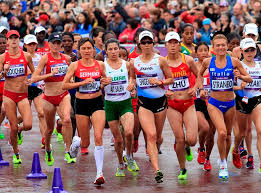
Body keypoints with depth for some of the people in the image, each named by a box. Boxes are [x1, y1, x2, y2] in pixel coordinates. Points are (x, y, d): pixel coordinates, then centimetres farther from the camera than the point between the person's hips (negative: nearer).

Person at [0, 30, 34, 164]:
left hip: (23, 95, 1)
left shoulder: (26, 56, 1)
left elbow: (34, 73, 13)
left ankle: (19, 132, 22)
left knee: (28, 125, -15)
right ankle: (16, 154, 21)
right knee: (13, 127, -1)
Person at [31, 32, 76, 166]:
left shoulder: (66, 58, 5)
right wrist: (50, 74, -23)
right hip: (49, 98, -2)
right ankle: (48, 150, 41)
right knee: (50, 128, 12)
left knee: (67, 120, -27)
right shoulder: (45, 58, -8)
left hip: (64, 95, 2)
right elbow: (34, 78, -15)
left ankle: (68, 152, -21)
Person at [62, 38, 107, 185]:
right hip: (81, 103, 0)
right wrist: (82, 82, -17)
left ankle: (100, 173, -13)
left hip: (97, 102, 1)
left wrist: (106, 82, -4)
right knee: (85, 143, 8)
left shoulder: (100, 65, 3)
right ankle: (76, 141, 47)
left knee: (98, 137, -17)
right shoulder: (75, 66, -3)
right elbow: (64, 85, -7)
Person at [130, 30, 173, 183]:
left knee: (158, 136, 12)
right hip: (144, 102, 0)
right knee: (151, 135, -17)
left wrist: (160, 82, -15)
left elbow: (171, 79, 2)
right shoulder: (134, 63, 4)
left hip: (160, 100, 0)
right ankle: (157, 170, -25)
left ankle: (155, 151, 49)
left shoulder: (160, 60, -2)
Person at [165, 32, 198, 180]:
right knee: (180, 139, -5)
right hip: (172, 105, 0)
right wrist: (164, 92, -11)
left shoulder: (188, 60, -1)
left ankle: (187, 148, 28)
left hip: (188, 103, 0)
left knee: (192, 139, -11)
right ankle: (183, 169, 16)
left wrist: (195, 88, -4)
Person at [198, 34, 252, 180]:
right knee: (222, 133, -19)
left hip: (230, 103, 1)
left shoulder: (234, 61, -6)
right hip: (214, 103, -1)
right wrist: (201, 88, 8)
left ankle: (225, 160, 37)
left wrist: (241, 76, -23)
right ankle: (223, 165, -2)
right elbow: (200, 74, 19)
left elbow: (249, 79, -3)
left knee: (228, 135, 14)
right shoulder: (208, 62, -3)